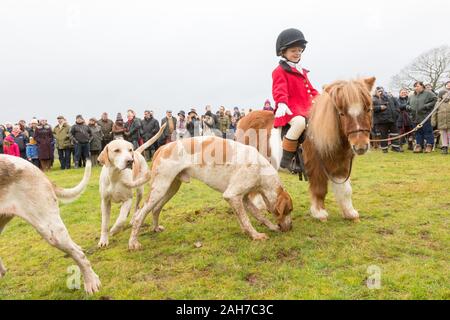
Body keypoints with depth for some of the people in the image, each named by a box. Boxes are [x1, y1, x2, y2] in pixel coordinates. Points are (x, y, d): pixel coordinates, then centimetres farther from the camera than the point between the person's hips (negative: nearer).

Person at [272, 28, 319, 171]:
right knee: (299, 122, -38)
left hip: (307, 108, 9)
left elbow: (310, 89, 31)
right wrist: (281, 104, -35)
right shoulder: (280, 71, -2)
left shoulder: (302, 71, 26)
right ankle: (286, 159, -26)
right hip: (290, 108, -9)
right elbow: (279, 90, -17)